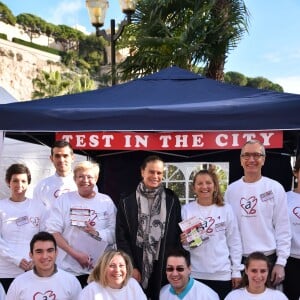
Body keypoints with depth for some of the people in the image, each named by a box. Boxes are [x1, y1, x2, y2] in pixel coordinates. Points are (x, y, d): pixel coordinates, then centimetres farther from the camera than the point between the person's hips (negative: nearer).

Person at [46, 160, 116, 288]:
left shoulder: (106, 202, 6)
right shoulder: (64, 200, 3)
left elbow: (114, 234, 1)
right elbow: (53, 231, -4)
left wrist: (96, 233, -18)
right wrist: (75, 254, -12)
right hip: (69, 270, -1)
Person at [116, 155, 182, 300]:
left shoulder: (172, 200, 5)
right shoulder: (127, 203, 2)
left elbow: (178, 233, 5)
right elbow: (121, 237, 1)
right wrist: (131, 267, -6)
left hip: (165, 268, 1)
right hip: (137, 268, 0)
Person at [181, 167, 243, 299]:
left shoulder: (225, 209, 1)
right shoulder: (186, 210, 0)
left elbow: (234, 241, 5)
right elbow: (181, 241, 6)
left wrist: (236, 270, 4)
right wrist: (184, 242, -16)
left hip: (221, 274, 0)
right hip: (194, 274, 0)